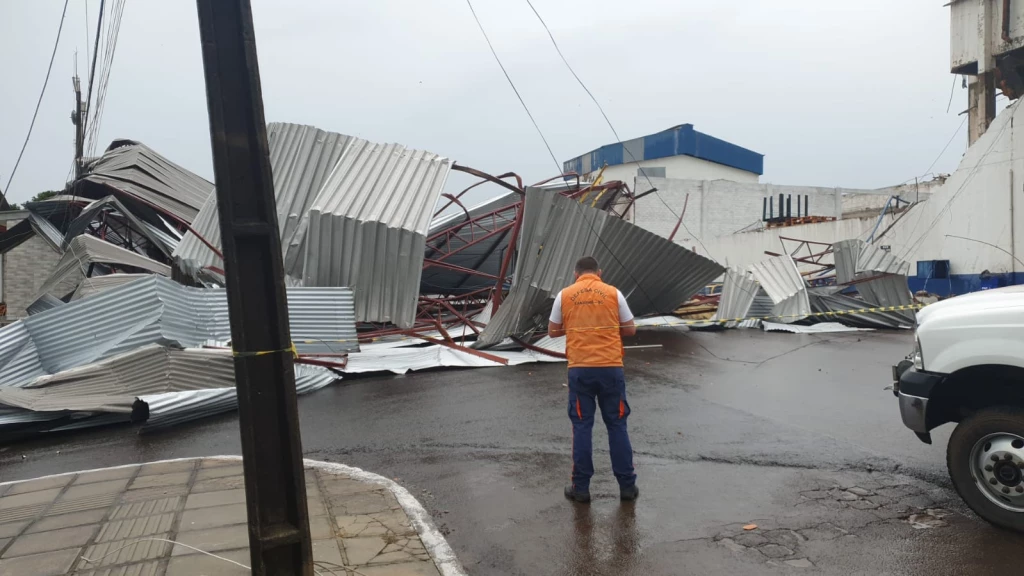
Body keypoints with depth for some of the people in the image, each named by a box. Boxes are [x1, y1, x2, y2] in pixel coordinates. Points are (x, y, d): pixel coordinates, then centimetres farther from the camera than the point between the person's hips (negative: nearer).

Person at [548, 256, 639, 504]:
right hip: (611, 368, 0)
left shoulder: (564, 295, 3)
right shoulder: (613, 293, 2)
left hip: (579, 369, 0)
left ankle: (581, 487, 13)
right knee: (617, 425, 11)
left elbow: (553, 332, 11)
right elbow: (630, 329, 8)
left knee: (582, 426, 8)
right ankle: (627, 485, 19)